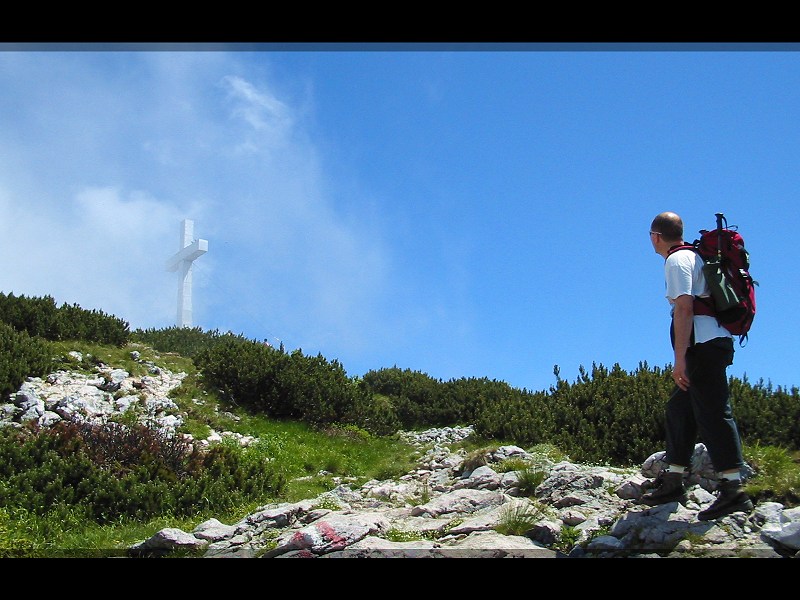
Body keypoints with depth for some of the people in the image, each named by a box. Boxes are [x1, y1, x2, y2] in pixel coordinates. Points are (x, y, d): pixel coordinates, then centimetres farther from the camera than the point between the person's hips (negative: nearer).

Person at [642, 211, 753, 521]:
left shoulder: (676, 261, -7)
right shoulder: (693, 256, 22)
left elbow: (684, 309, -17)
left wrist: (680, 359, -20)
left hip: (703, 344, -10)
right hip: (714, 342, 10)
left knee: (712, 413, -12)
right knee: (680, 408, 14)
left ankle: (733, 489, -13)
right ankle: (673, 482, 19)